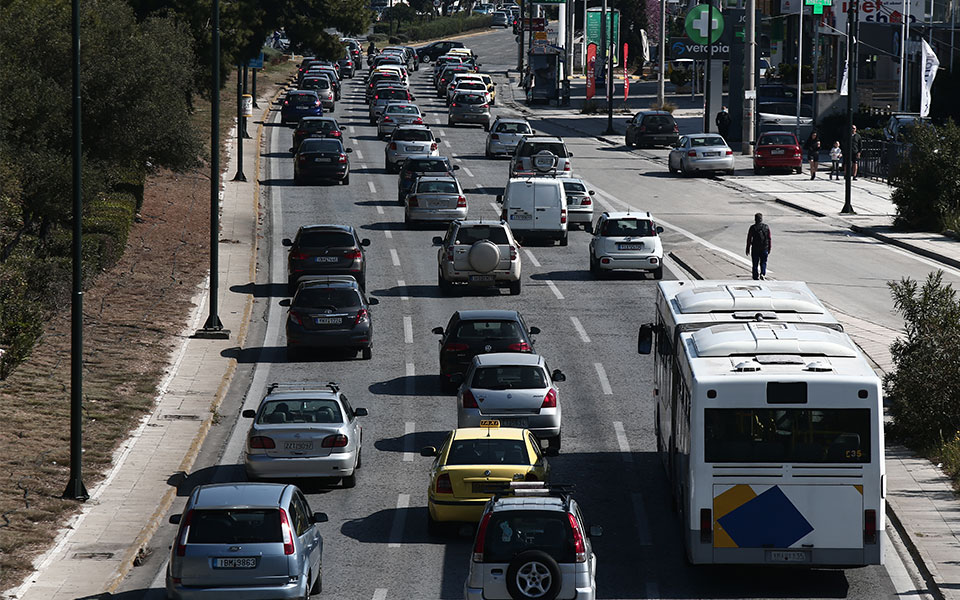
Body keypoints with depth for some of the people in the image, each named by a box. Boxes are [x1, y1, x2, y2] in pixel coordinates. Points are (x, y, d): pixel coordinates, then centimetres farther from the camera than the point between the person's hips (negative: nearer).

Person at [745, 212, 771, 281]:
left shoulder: (753, 227, -7)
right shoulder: (766, 227, 0)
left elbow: (749, 239, -4)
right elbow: (769, 239, 3)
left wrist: (748, 249, 2)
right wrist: (769, 249, 11)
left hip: (755, 249, -2)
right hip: (764, 249, 2)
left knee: (755, 263, 7)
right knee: (763, 263, 12)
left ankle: (756, 276, 7)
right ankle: (762, 274, -7)